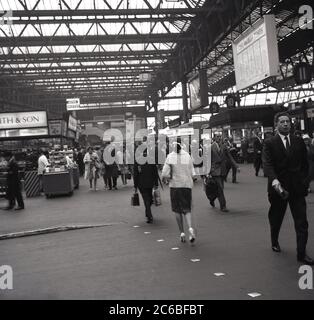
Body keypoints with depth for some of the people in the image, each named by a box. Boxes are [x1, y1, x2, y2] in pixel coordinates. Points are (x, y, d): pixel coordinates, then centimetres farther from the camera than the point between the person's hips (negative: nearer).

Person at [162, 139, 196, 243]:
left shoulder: (170, 157, -5)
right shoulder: (188, 156, 2)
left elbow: (164, 175, -10)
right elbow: (192, 174, 4)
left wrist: (167, 179, 11)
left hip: (175, 185, -2)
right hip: (187, 185, 2)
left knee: (177, 210, 12)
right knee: (187, 209, 8)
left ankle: (182, 233, 12)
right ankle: (190, 228, -15)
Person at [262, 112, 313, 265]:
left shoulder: (299, 142, 8)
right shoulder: (270, 143, -3)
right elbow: (267, 165, -15)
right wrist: (274, 181, -30)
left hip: (297, 188, 2)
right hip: (279, 187, -2)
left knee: (302, 222, -2)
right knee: (276, 219, 15)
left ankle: (301, 254, 6)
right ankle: (274, 242, 40)